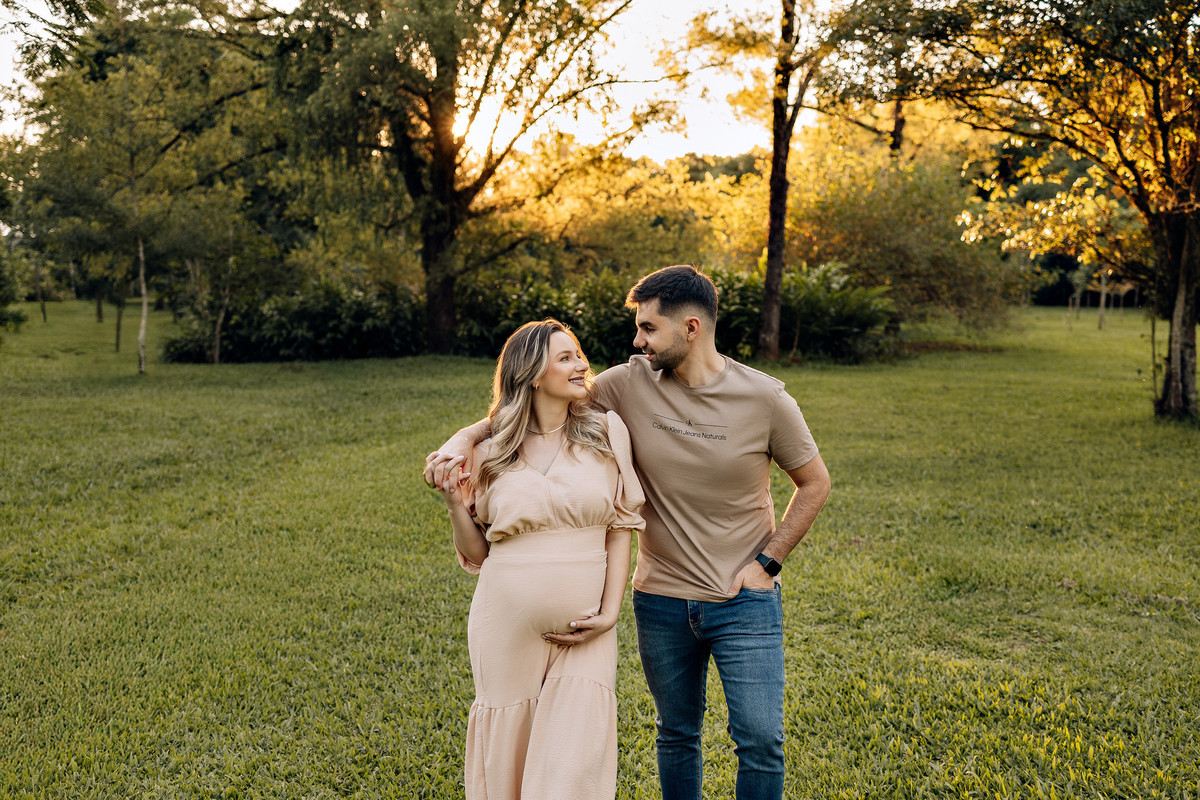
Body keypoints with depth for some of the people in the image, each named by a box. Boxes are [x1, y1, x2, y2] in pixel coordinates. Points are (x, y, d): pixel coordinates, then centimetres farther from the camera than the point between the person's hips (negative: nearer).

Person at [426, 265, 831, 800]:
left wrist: (767, 563, -5)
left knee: (760, 740, 1)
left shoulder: (764, 398, -11)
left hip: (746, 602, -2)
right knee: (676, 735, 17)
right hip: (662, 601, 2)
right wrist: (465, 438, -20)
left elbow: (815, 483, 1)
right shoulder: (629, 384, -8)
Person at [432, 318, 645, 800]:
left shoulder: (606, 432, 2)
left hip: (583, 631, 0)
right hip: (507, 627, 1)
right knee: (507, 755, 11)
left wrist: (609, 613, -5)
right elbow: (478, 553, 8)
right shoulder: (492, 453, 3)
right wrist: (456, 505, -9)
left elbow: (620, 529, 2)